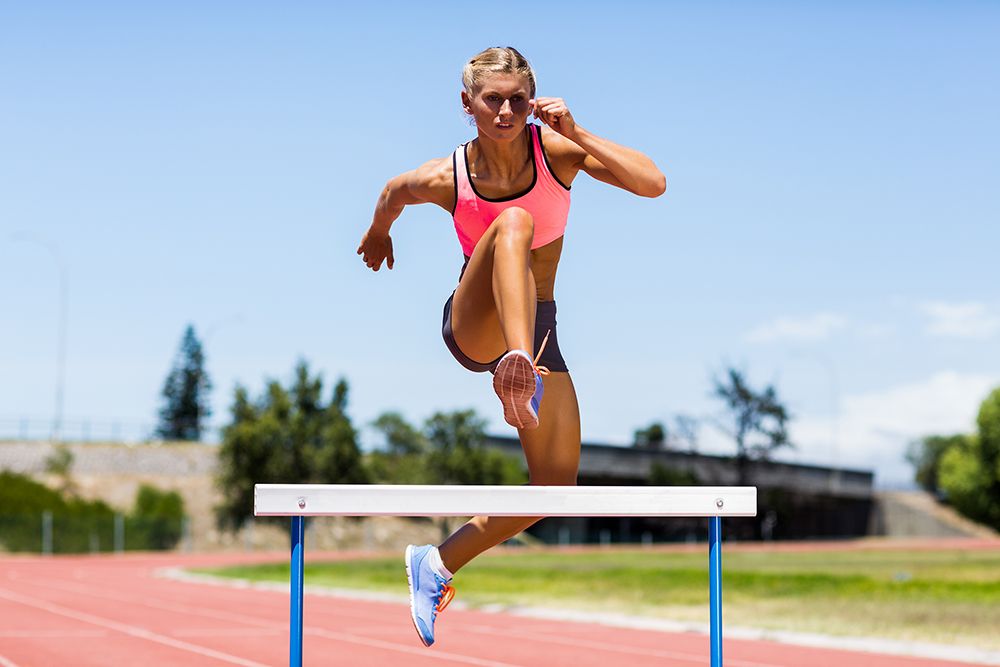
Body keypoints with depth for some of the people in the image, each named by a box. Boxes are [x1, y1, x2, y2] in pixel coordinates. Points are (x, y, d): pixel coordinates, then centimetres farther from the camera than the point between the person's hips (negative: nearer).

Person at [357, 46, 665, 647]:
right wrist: (379, 234, 30)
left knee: (556, 484, 3)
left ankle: (439, 563, 20)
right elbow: (393, 193, 11)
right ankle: (519, 372, -57)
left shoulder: (557, 149, -10)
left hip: (539, 327, 4)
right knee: (514, 222, -35)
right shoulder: (444, 179, -13)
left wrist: (578, 133, -28)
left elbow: (654, 184, -20)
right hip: (474, 324, -4)